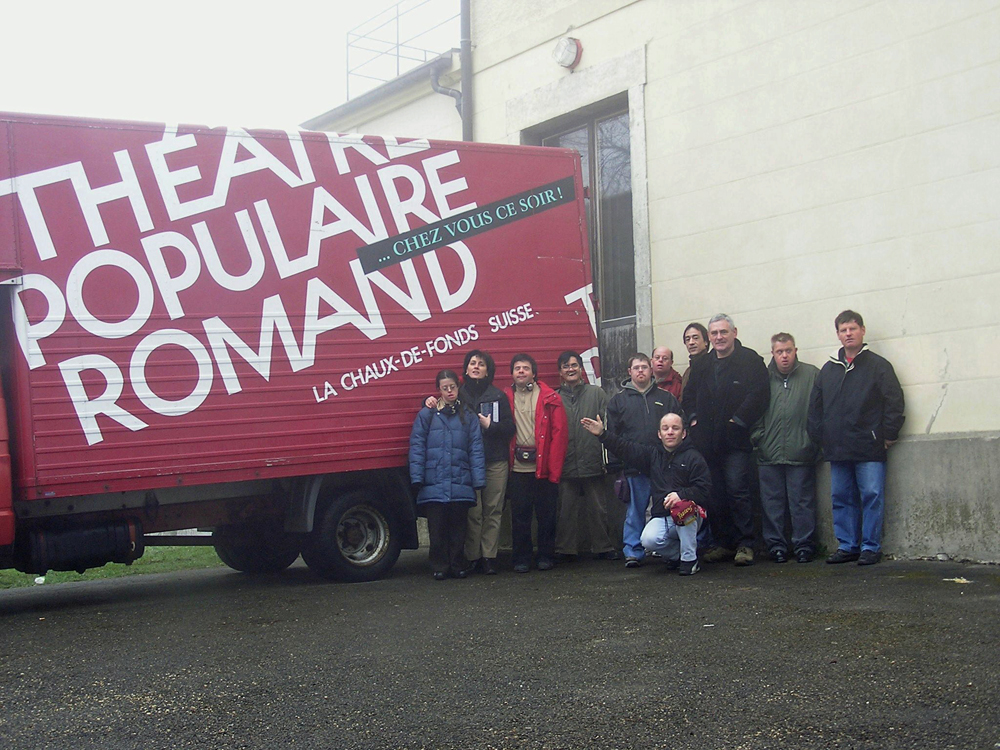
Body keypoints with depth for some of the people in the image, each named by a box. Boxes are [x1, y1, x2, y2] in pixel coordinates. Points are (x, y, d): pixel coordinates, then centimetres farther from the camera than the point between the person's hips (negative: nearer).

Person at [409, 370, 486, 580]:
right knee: (437, 529, 2)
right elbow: (416, 447, 2)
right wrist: (417, 478, -6)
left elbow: (476, 450, 5)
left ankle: (457, 565, 18)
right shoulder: (427, 415, 6)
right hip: (434, 483, -1)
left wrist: (478, 480, -3)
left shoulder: (468, 416, 9)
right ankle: (439, 567, 13)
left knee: (458, 528, 6)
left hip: (460, 483, 1)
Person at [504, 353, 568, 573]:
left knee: (546, 514, 6)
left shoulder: (549, 398, 1)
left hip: (544, 467, -1)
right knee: (519, 514, 5)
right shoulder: (505, 398, 8)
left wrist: (554, 468, -9)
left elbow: (559, 433, -3)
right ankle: (521, 559, 15)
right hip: (518, 468, 1)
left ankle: (546, 556, 19)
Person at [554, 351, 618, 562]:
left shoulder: (597, 394, 7)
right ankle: (566, 549, 13)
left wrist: (607, 457, -3)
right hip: (566, 465, 0)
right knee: (566, 509, 4)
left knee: (598, 508, 5)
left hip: (593, 463, 0)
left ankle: (603, 547, 15)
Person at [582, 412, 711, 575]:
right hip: (661, 517, 3)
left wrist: (681, 495, -26)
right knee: (649, 540, -27)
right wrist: (602, 434, 2)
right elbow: (626, 448, 12)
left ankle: (689, 558, -19)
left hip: (688, 518, -3)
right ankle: (676, 553, 8)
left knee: (683, 506, -38)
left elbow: (704, 489, -10)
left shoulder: (693, 457, 0)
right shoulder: (653, 454, 14)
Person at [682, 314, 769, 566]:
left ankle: (745, 545, -1)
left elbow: (759, 394, -11)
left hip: (735, 440, -6)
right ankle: (723, 543, 15)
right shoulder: (701, 365, 16)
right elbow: (689, 395, 25)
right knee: (715, 496, 7)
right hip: (707, 441, 6)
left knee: (738, 493, -8)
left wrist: (738, 421, -13)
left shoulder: (750, 360, -2)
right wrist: (693, 419, 9)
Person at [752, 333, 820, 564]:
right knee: (772, 502, 5)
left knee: (802, 501, 1)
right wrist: (758, 436, 3)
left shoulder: (811, 375, 4)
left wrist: (813, 440, -4)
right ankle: (776, 545, 13)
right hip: (769, 453, 2)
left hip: (801, 452, -2)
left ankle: (804, 545, 9)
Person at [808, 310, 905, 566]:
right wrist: (819, 436, 12)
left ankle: (870, 547, 2)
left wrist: (889, 434, -7)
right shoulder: (828, 369, 15)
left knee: (872, 497, -5)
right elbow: (815, 406, 20)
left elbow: (894, 401, -2)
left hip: (869, 448, -4)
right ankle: (847, 546, 14)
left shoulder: (877, 365, 2)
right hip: (837, 449, 5)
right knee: (841, 499, 7)